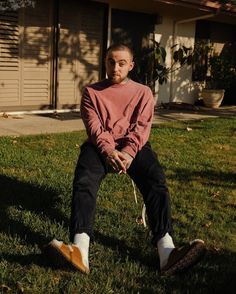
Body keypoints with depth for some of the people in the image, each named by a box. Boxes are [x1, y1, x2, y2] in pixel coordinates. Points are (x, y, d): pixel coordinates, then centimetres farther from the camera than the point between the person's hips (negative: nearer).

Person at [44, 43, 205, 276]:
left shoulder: (143, 92, 17)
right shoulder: (91, 91, 16)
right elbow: (94, 127, 0)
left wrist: (128, 152, -21)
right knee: (84, 182, -32)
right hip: (101, 146, 0)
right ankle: (80, 251, -51)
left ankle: (166, 251, -44)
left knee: (156, 181, -30)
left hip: (133, 146, 1)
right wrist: (109, 151, -21)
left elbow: (142, 127, 1)